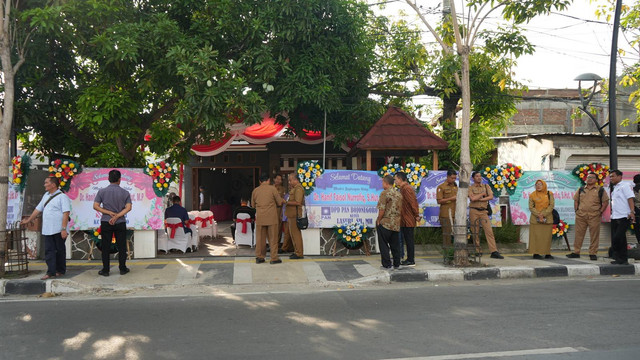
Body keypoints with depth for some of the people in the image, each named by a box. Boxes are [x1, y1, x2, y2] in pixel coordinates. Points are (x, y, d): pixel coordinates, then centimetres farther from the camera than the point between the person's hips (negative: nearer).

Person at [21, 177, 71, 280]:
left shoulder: (62, 197, -8)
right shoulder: (46, 196, 17)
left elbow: (66, 213, -15)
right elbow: (38, 209, 26)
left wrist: (64, 229, -22)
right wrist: (28, 220, 28)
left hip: (59, 230, -7)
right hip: (47, 230, 7)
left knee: (60, 250, 3)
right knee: (49, 250, 1)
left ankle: (60, 271, 13)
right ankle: (51, 272, 1)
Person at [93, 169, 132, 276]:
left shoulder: (102, 191, -1)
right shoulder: (125, 193, -1)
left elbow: (95, 206, -5)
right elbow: (128, 207, -10)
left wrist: (109, 213, -7)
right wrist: (117, 216, -14)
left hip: (105, 222, 0)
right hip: (120, 223, 0)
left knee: (105, 247, 6)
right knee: (121, 246, 9)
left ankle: (105, 270, 8)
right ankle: (123, 268, 13)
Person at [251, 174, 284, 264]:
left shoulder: (255, 190, 5)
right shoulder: (272, 188, -5)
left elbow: (253, 204, 16)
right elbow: (279, 202, -1)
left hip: (260, 218, 3)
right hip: (271, 217, -3)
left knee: (260, 238, 9)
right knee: (273, 238, 3)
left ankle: (259, 257, 14)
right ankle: (274, 258, 4)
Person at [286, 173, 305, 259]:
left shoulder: (298, 188, -14)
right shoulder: (294, 188, 19)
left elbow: (297, 202, -23)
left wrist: (286, 202, -17)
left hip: (295, 215, -11)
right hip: (292, 215, 11)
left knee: (296, 234, -7)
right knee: (293, 233, 14)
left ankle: (299, 253, -3)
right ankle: (296, 251, 20)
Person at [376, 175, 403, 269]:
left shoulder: (385, 193, -13)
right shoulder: (399, 194, 9)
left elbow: (382, 209, -18)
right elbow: (400, 209, 11)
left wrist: (378, 220, -6)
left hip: (385, 223, -7)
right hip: (396, 224, 7)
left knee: (384, 245, 3)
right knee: (395, 245, 14)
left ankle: (387, 264, 2)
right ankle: (397, 264, 18)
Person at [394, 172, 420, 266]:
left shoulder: (406, 189, -17)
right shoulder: (403, 188, 16)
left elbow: (413, 202, -21)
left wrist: (416, 215, -18)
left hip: (408, 220, -10)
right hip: (404, 220, 10)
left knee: (409, 240, -5)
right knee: (407, 240, 14)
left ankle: (411, 261, 0)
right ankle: (409, 259, 21)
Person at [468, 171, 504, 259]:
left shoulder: (486, 186, 12)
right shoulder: (470, 188, 4)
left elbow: (491, 196, -3)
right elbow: (472, 198, -13)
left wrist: (479, 199, -10)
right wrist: (482, 194, -3)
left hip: (483, 211, 2)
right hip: (474, 211, -2)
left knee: (489, 230, -8)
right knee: (476, 232, 1)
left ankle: (494, 252, -12)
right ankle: (478, 252, 10)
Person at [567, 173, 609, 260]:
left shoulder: (600, 190, 5)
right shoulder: (581, 189, 14)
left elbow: (605, 202, 4)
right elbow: (576, 200, 19)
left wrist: (600, 212, -4)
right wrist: (576, 210, 7)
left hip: (594, 216, -3)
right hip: (580, 216, 3)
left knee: (594, 235, 0)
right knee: (579, 234, 6)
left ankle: (593, 253, 7)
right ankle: (576, 252, 12)